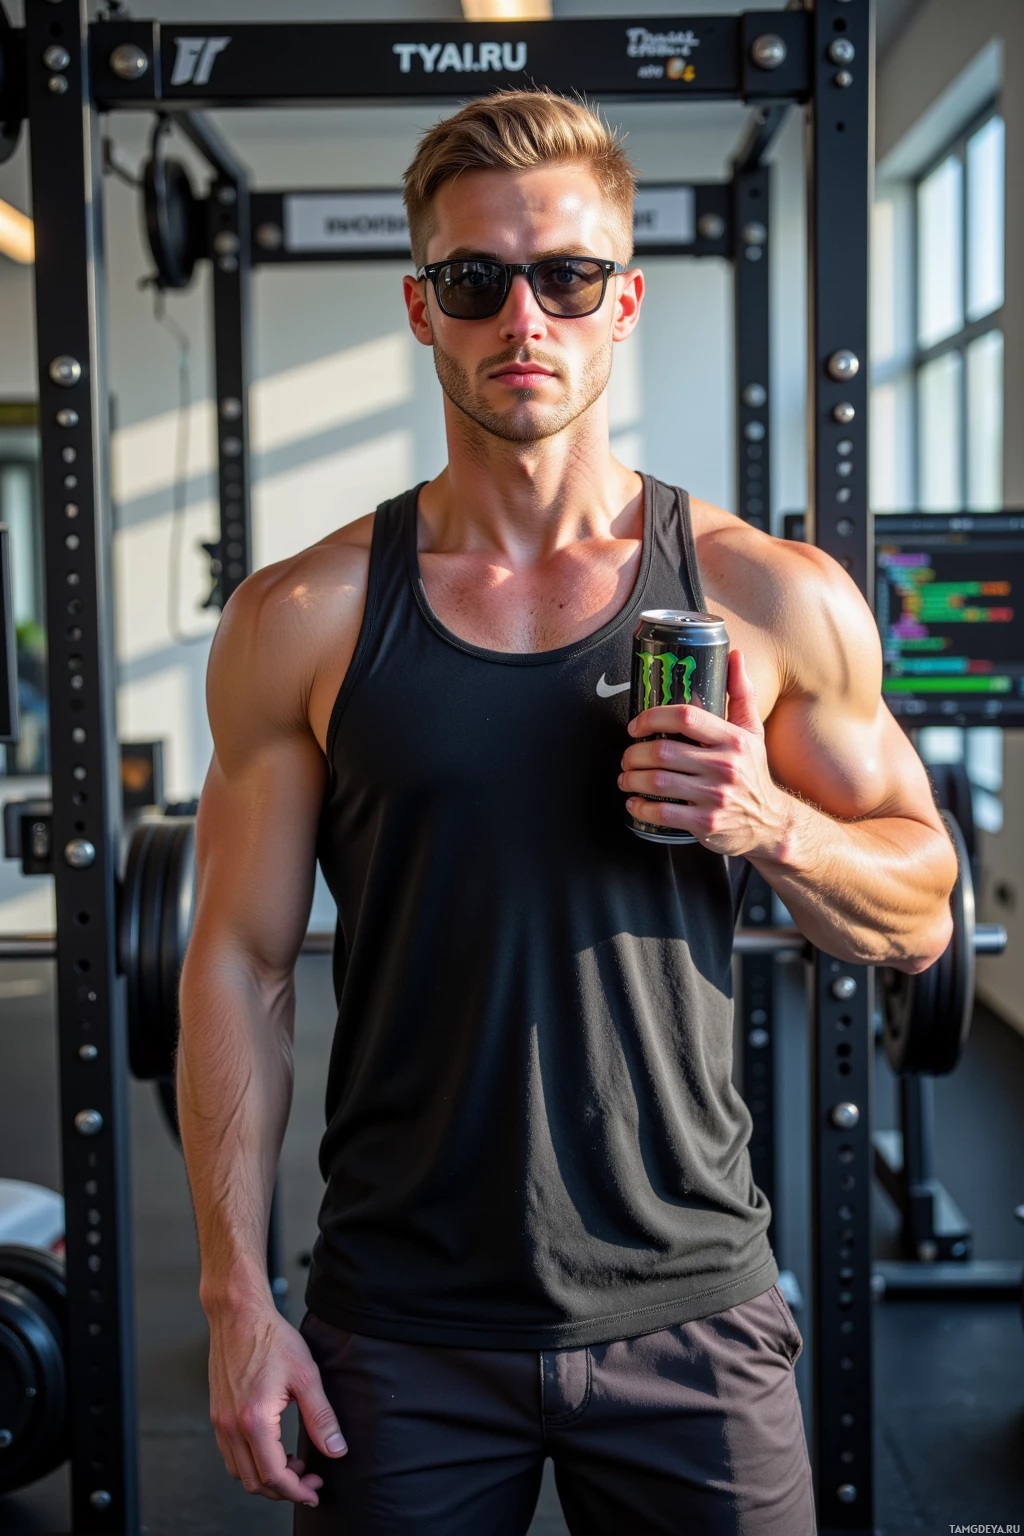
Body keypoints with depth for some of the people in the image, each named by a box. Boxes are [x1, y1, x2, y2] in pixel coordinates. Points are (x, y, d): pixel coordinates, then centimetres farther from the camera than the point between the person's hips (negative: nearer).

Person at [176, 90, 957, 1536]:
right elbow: (241, 964, 0)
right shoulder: (304, 618, -2)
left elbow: (919, 915, 6)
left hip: (688, 1307, 1)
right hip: (402, 1332, 0)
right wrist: (237, 1298, -3)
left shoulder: (778, 599, -2)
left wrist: (773, 824, -15)